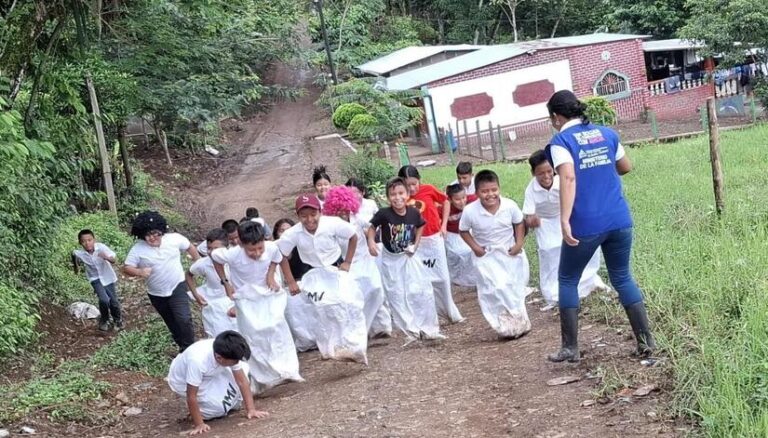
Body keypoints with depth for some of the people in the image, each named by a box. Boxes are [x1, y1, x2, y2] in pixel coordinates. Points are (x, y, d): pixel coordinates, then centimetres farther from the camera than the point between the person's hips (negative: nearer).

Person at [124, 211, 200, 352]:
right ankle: (182, 346, 39)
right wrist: (139, 272, -33)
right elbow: (127, 268, -14)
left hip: (177, 287, -1)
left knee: (184, 319, -17)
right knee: (172, 323, 18)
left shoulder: (174, 238, -12)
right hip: (156, 294, 2)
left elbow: (190, 248, 4)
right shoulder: (138, 249, -16)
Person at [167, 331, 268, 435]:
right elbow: (191, 396, -35)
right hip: (183, 381, -6)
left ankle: (232, 403, 10)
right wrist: (199, 424, -29)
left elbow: (242, 380, -16)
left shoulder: (231, 354, -25)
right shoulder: (197, 361, -43)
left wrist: (251, 409, -19)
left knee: (243, 369, -9)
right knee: (218, 407, -22)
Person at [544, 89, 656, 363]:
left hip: (585, 225, -5)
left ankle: (570, 348, 12)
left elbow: (568, 178, -20)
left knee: (568, 281, 12)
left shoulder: (560, 141, -5)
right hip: (619, 220, 5)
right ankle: (646, 341, 13)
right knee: (622, 278, 17)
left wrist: (564, 220, -26)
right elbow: (625, 167, 23)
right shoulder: (607, 133, 11)